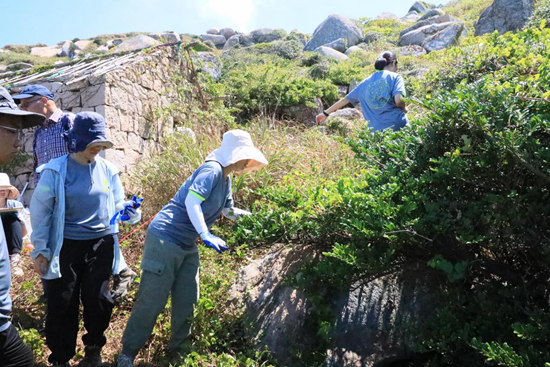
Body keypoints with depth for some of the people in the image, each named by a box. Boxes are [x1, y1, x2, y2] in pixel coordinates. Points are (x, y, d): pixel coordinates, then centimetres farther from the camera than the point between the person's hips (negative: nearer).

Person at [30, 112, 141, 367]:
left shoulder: (108, 170, 2)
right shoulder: (56, 170, -7)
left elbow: (116, 206, 9)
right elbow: (40, 211, -4)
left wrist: (128, 212, -14)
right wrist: (40, 249, -5)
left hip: (101, 245, 2)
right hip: (65, 246, -2)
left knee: (98, 300, 8)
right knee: (61, 304, 7)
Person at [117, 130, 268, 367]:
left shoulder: (225, 178, 11)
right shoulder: (211, 170, -17)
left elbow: (228, 210, 23)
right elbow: (191, 201, -28)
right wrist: (206, 235, -34)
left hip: (187, 246, 9)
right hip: (165, 239, -9)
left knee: (187, 301, 13)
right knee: (151, 301, 1)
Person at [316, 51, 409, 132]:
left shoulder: (366, 83, 18)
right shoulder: (395, 77, 4)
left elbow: (345, 99, 23)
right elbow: (398, 100, -12)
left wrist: (326, 113, 31)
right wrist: (404, 109, 11)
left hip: (377, 130, 4)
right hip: (399, 125, -3)